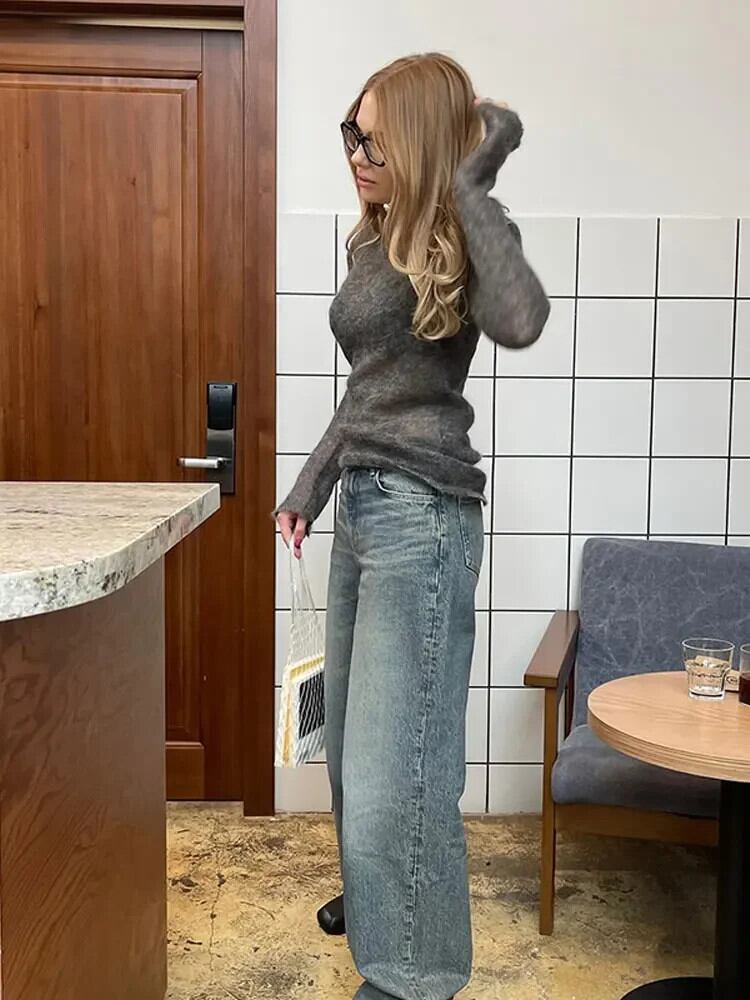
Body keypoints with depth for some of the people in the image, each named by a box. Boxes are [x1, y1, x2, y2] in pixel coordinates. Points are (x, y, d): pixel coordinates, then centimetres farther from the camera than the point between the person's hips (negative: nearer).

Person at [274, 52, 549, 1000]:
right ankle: (372, 898, 44)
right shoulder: (371, 243, 13)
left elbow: (521, 321, -34)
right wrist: (312, 481, 22)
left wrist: (472, 186, -24)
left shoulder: (452, 246, -11)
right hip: (364, 505, 9)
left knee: (399, 756, -1)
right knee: (352, 733, 22)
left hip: (420, 515, -9)